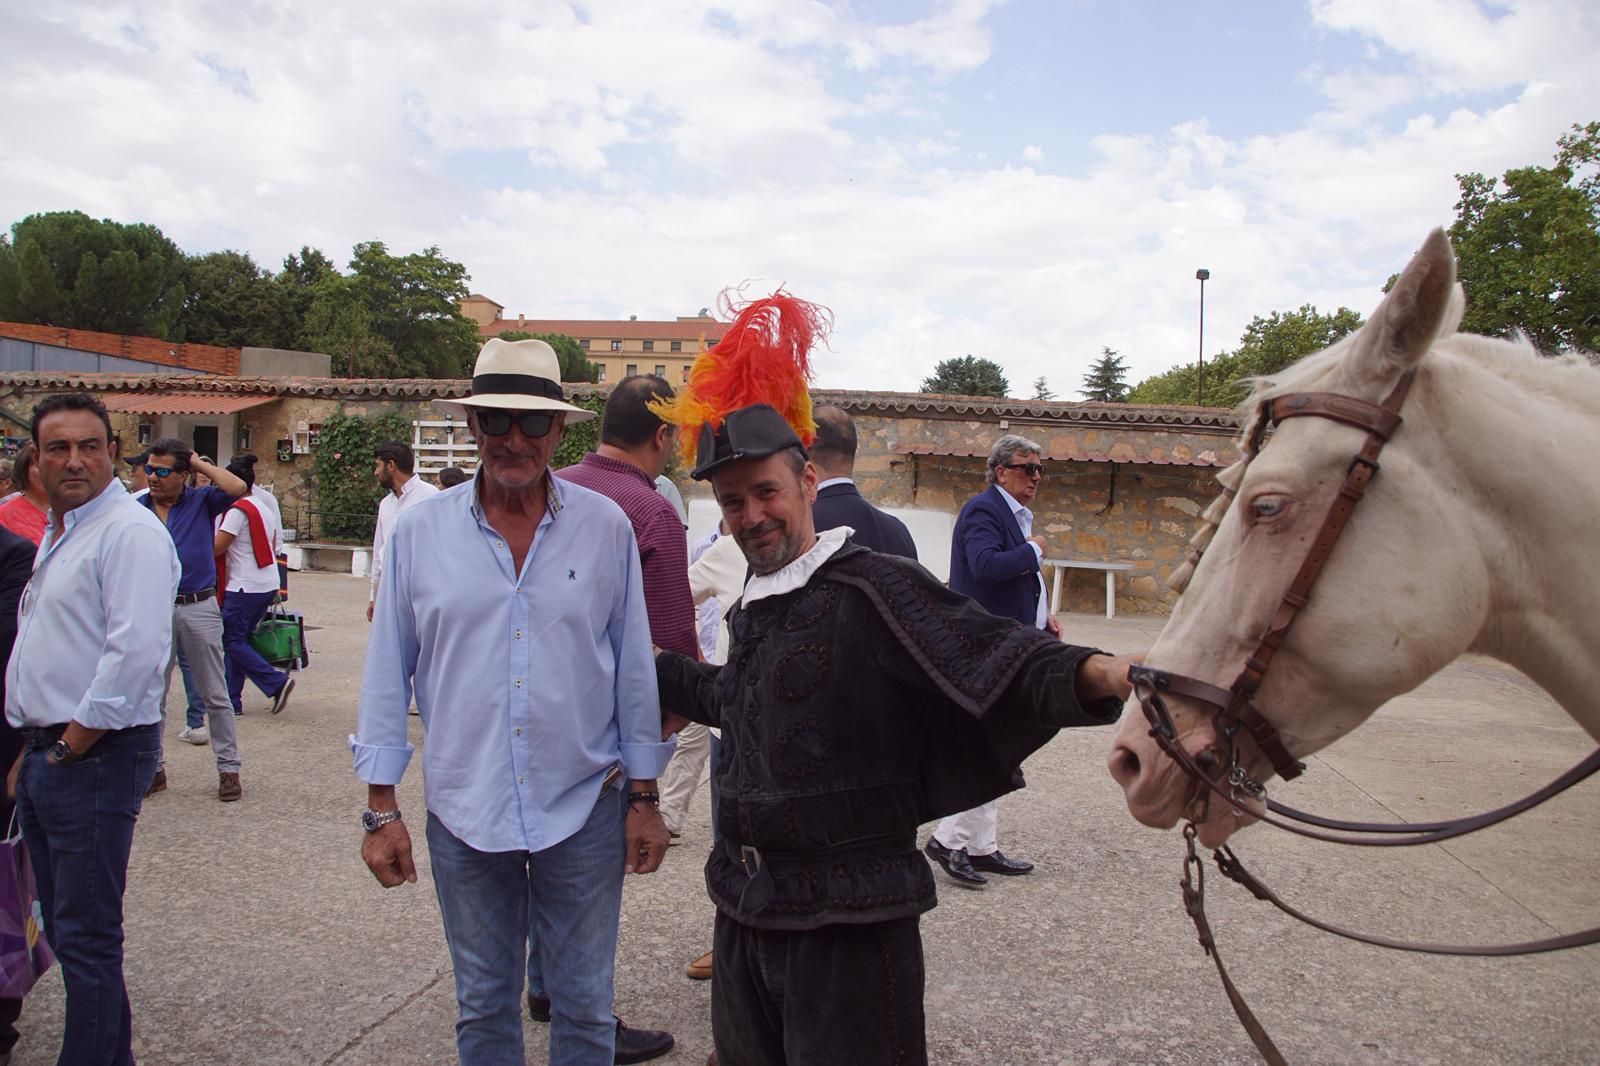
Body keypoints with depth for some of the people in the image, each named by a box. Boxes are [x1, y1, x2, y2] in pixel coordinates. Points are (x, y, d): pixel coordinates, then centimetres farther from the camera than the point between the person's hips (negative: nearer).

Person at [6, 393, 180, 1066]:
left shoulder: (129, 532, -15)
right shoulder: (59, 533, 17)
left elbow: (136, 651, -25)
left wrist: (73, 744, -17)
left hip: (96, 758, -10)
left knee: (86, 935, -2)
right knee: (64, 926, 17)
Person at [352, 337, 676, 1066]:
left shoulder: (606, 527, -4)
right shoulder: (420, 532, -3)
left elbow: (635, 669, 1)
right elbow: (388, 673, 2)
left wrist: (644, 798, 2)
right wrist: (381, 808, 2)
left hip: (585, 810, 0)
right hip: (464, 813, 1)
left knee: (585, 1007, 13)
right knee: (483, 1006, 18)